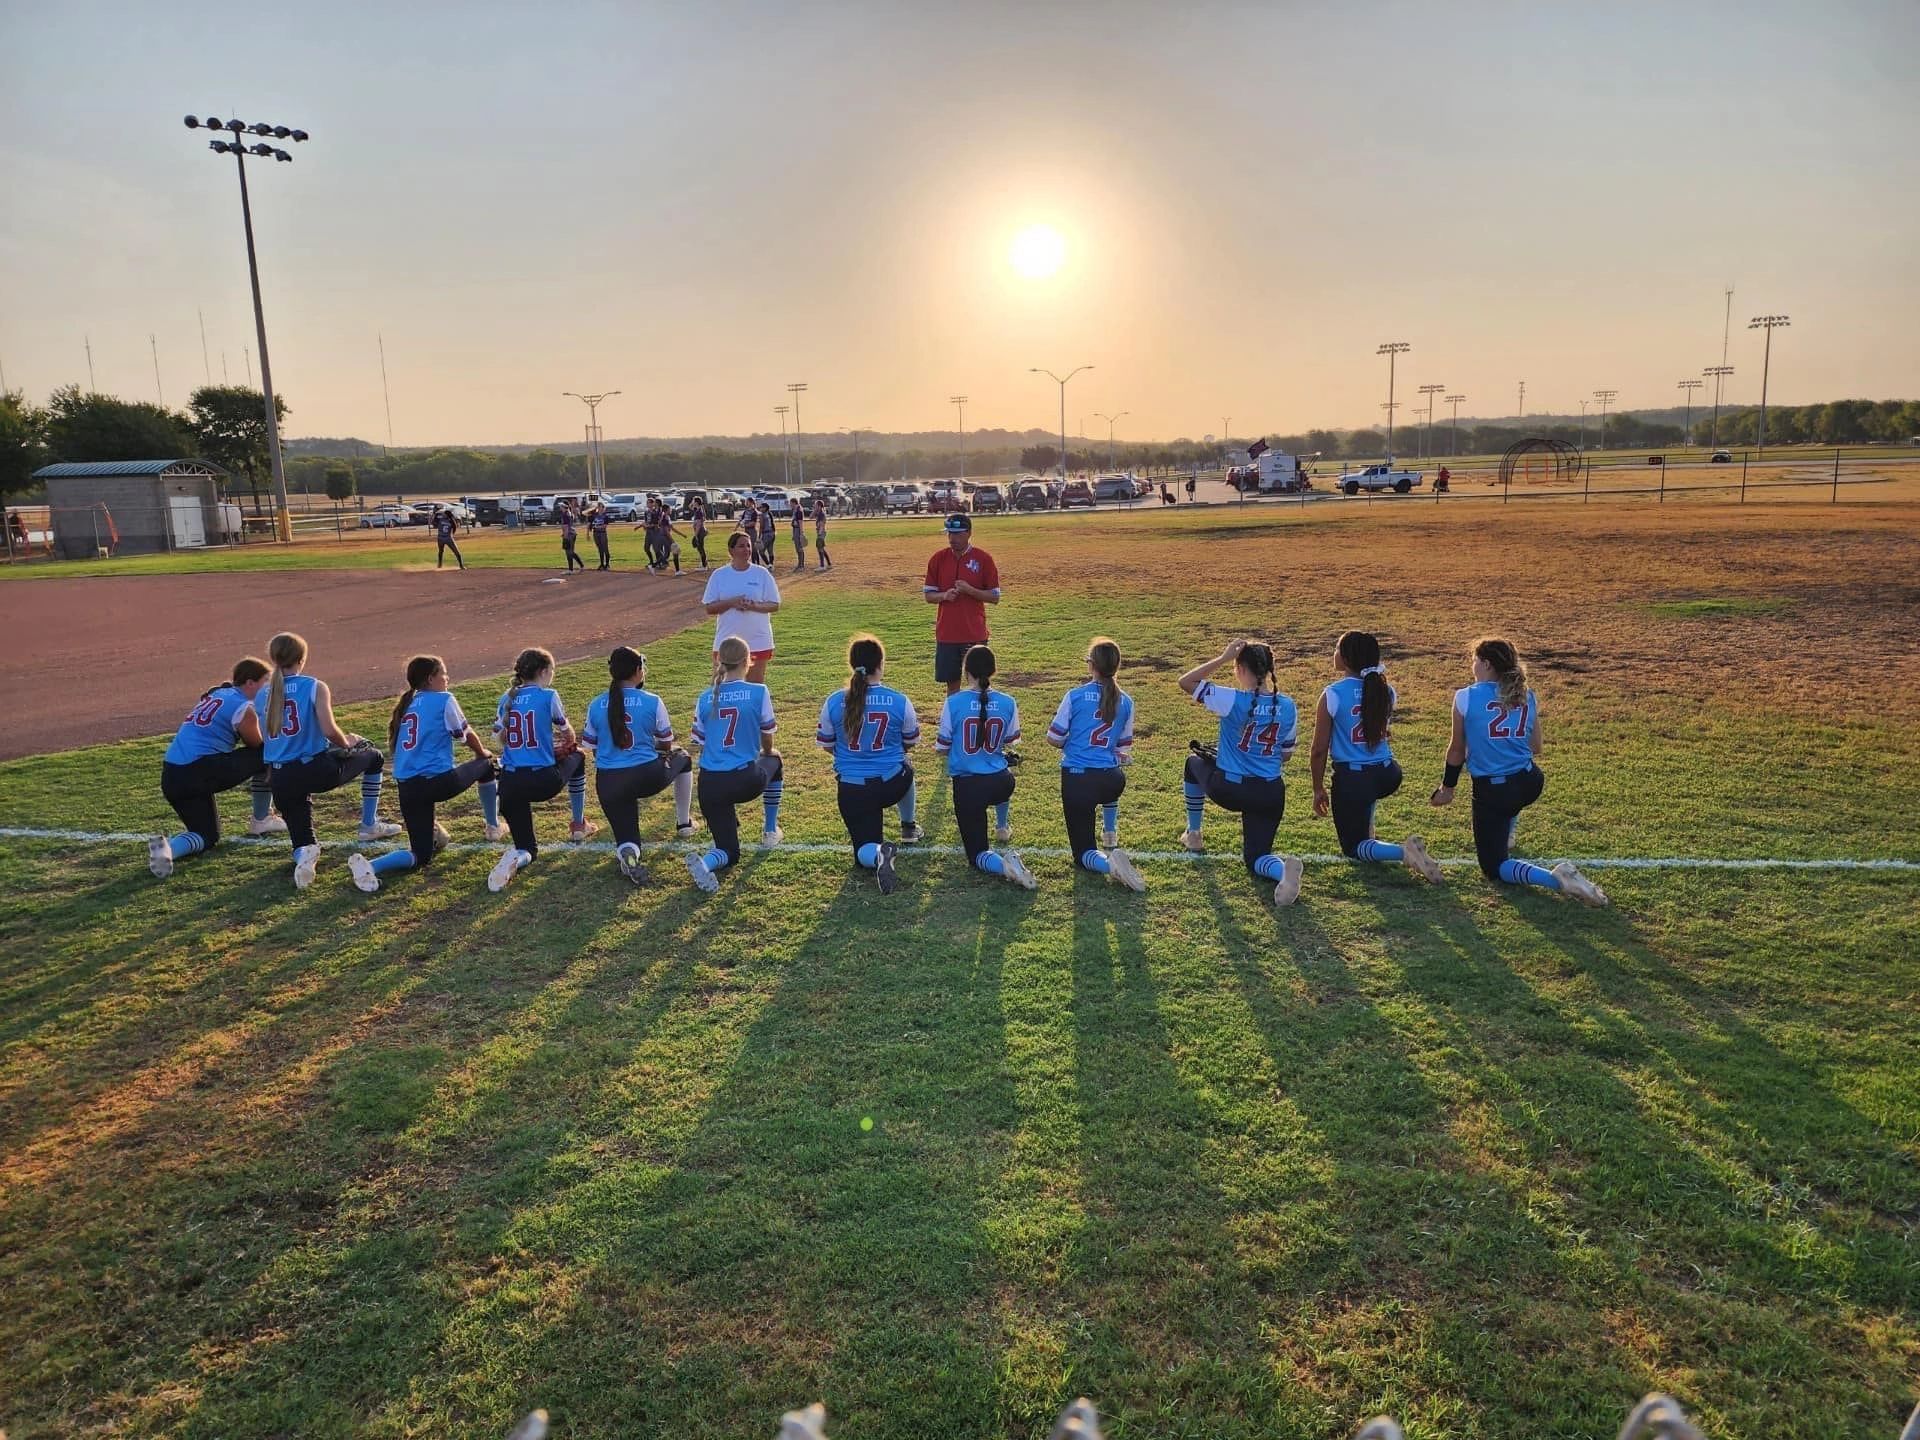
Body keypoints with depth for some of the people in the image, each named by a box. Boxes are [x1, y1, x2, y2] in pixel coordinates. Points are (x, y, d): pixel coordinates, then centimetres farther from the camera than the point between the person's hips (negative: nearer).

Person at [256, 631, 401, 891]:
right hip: (317, 769, -4)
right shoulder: (315, 687, -4)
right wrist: (347, 742, 4)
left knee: (302, 840, 16)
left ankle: (304, 855, -21)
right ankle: (369, 825, 31)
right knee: (374, 758, 26)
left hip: (281, 780, 4)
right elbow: (329, 731, -16)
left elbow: (264, 741, 9)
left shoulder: (260, 696, 10)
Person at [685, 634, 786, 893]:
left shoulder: (705, 698, 4)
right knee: (774, 760, 35)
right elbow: (767, 741, 5)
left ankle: (705, 863, -20)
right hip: (745, 781, -3)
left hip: (709, 785, 3)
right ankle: (770, 833, 39)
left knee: (730, 852, 16)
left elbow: (701, 745, 11)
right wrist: (765, 755, 30)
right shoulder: (759, 693, -6)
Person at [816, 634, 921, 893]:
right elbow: (910, 742, 5)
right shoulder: (900, 701, -11)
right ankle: (908, 827, 51)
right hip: (892, 784, 1)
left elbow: (826, 745, 5)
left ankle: (877, 854, -26)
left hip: (852, 791, -1)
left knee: (864, 850, 9)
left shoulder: (833, 702, -9)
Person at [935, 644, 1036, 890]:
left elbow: (942, 748, -3)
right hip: (1001, 784, 3)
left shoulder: (954, 703, -13)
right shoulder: (1007, 703, -5)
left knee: (976, 854, 6)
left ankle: (1003, 865, -25)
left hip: (966, 787, -3)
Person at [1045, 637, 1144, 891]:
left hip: (1076, 780, -4)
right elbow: (1123, 749, 10)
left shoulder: (1075, 696, -8)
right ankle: (1111, 840, 43)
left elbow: (1053, 739, -4)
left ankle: (1109, 863, -27)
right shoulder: (1126, 702, 3)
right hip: (1112, 780, 4)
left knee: (1083, 852, 6)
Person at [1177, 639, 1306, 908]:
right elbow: (1285, 755, 10)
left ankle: (1193, 835, 40)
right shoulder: (1288, 706, -1)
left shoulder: (1234, 700, -16)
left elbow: (1185, 682, -8)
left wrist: (1223, 657, -9)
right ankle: (1283, 867, -24)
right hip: (1270, 794, 3)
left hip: (1227, 789, -3)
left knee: (1194, 761, 31)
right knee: (1255, 858, 15)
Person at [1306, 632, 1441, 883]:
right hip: (1388, 775, 6)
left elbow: (1319, 750, -10)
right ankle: (1366, 832, 41)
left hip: (1352, 780, -6)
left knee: (1353, 847, 10)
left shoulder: (1332, 695, -14)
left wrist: (1318, 789, 2)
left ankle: (1403, 853, -17)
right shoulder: (1386, 691, 1)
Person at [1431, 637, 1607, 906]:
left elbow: (1457, 750, -2)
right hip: (1529, 783, 6)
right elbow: (1535, 748, 13)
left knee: (1493, 867, 3)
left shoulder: (1465, 697, -9)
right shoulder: (1527, 697, 5)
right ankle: (1506, 838, 48)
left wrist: (1448, 787, 12)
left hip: (1492, 791, -6)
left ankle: (1554, 879, -21)